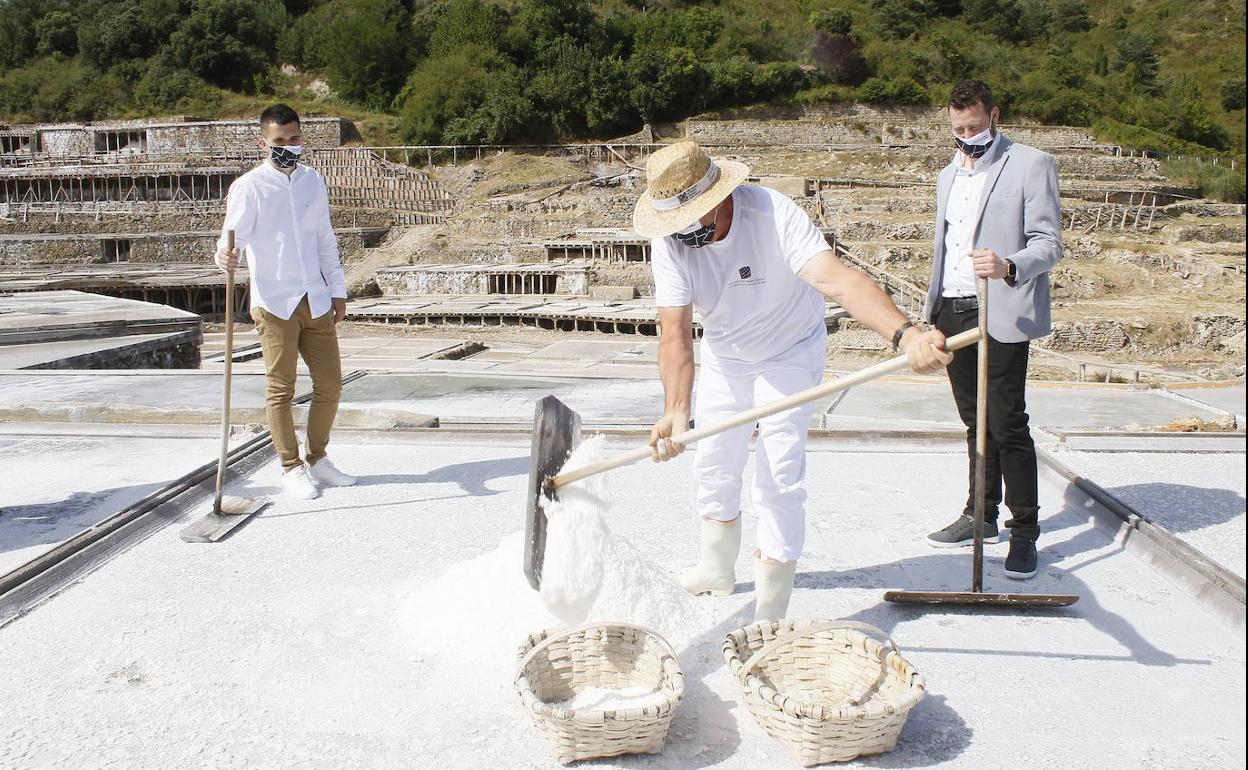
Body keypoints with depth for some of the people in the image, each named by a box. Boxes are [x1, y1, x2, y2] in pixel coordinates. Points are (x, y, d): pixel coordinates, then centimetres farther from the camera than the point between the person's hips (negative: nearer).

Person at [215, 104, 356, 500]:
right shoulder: (249, 187, -5)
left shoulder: (313, 181, 12)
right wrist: (227, 255, -37)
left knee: (330, 384, 8)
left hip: (316, 301, 5)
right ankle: (291, 468, 12)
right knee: (281, 388, 0)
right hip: (274, 302, -5)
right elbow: (234, 235, -14)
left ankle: (317, 459, 24)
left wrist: (337, 289, 17)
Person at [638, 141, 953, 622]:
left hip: (789, 355, -4)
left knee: (778, 480, -8)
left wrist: (904, 334, -65)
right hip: (723, 357, 4)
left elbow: (836, 279, -49)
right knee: (714, 466, 15)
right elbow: (675, 333, -31)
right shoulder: (668, 243, -24)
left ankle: (770, 612, 4)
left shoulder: (774, 215, -34)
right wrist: (676, 412, -47)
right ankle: (717, 569, 39)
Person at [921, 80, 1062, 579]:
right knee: (975, 422, 13)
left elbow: (1048, 243, -10)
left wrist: (1007, 267, -30)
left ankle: (1024, 530, 3)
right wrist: (930, 315, 21)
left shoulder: (1031, 165, -3)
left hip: (1003, 314, -6)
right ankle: (981, 516, 23)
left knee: (1008, 425, -7)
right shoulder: (948, 176, 20)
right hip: (952, 312, 7)